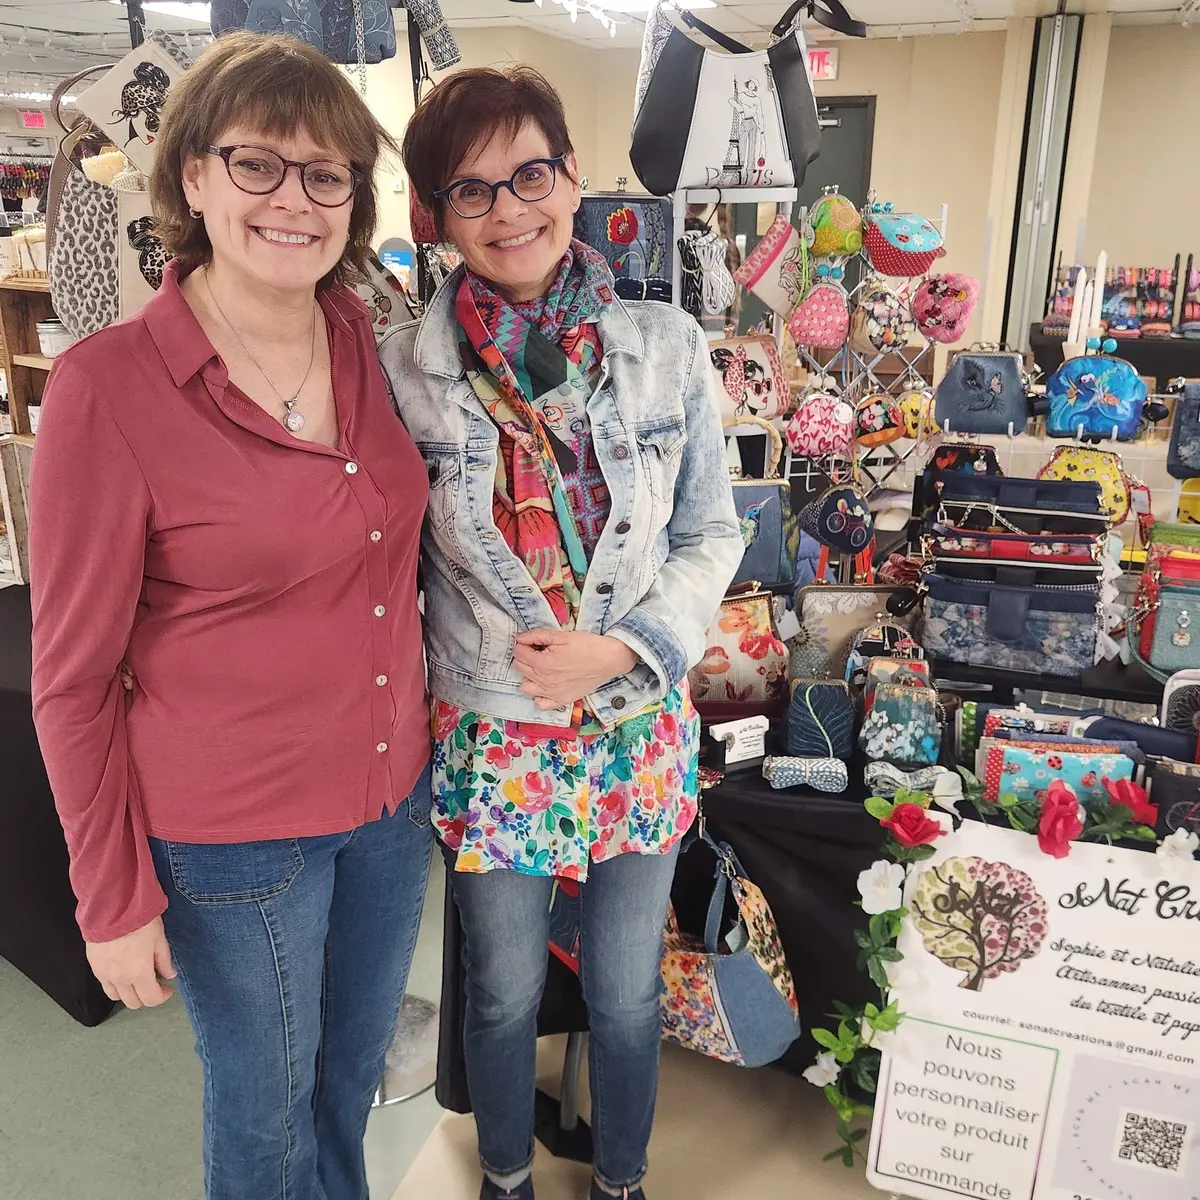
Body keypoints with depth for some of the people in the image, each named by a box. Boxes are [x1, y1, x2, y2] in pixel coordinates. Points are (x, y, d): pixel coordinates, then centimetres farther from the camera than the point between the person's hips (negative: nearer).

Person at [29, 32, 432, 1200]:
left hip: (392, 794, 5)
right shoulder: (108, 384, -19)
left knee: (355, 1067, 28)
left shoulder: (366, 338, -3)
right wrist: (112, 900, -7)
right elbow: (74, 676, -12)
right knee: (266, 1105, 21)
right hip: (233, 838, -5)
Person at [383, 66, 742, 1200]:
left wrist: (621, 646, -14)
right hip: (490, 735, -1)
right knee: (506, 994, 19)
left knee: (627, 993, 19)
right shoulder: (401, 368, -9)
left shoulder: (666, 346, -6)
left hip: (641, 729, 1)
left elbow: (710, 534, 0)